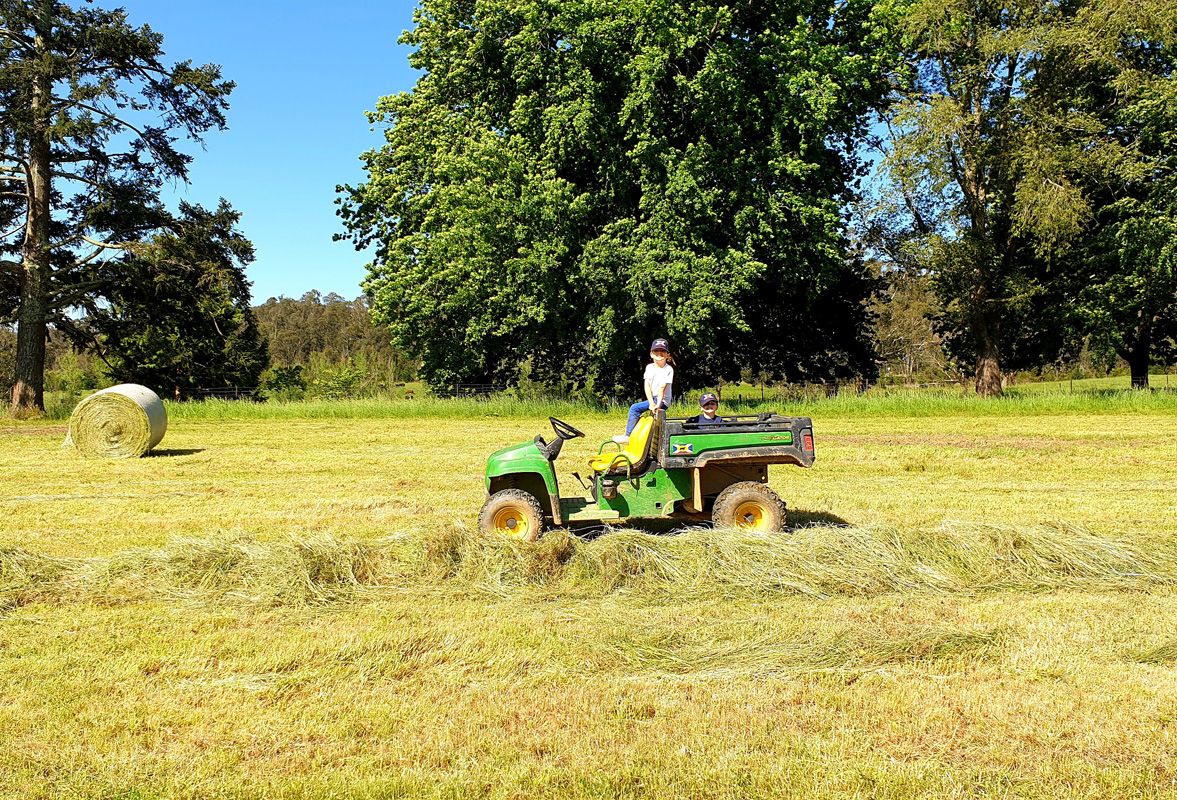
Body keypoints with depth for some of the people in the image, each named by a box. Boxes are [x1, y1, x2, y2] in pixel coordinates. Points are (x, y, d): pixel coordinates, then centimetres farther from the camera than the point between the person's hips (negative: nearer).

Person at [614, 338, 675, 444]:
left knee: (634, 408, -18)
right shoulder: (649, 367, 4)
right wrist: (651, 403, -16)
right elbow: (647, 386, -3)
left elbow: (662, 388, -21)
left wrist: (658, 404, -29)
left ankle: (628, 436, -14)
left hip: (662, 401, -7)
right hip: (652, 399, 7)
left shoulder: (668, 369, -14)